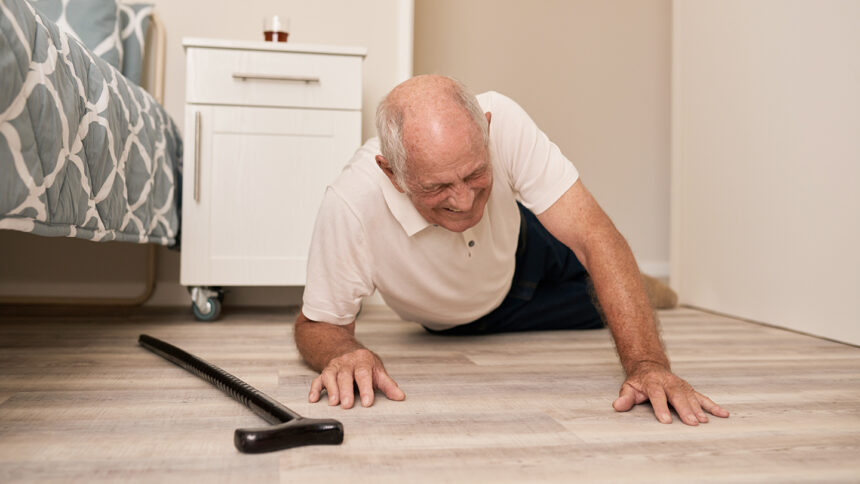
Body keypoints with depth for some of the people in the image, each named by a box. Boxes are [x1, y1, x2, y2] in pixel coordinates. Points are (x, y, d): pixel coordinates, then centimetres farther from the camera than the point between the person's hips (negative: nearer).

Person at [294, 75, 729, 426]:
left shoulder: (502, 120, -40)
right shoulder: (349, 207, -44)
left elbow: (594, 237, -41)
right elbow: (318, 324, -28)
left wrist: (647, 364, -50)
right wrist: (343, 352, -52)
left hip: (523, 252, 1)